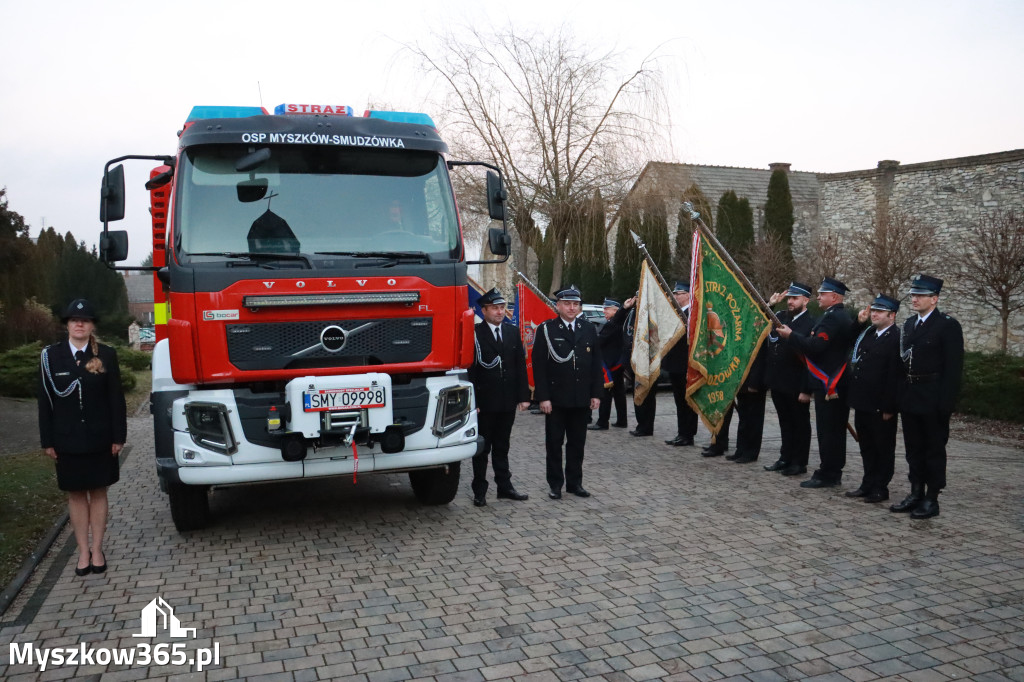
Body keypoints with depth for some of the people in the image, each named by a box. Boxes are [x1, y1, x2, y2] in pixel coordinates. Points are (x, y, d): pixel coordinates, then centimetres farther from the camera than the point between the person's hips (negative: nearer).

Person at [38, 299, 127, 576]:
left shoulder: (106, 355, -4)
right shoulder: (50, 355, -1)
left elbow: (116, 398, -3)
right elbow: (45, 400, 1)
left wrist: (118, 436, -6)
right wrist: (47, 440, -2)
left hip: (99, 438, -1)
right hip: (67, 440, 1)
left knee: (98, 493, 9)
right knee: (75, 494, 9)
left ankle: (97, 550, 20)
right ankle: (83, 551, 20)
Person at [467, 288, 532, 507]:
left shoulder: (513, 331, 9)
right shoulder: (474, 334, -7)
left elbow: (520, 365, 10)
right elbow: (470, 369, -9)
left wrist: (523, 396, 4)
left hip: (507, 401, 5)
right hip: (484, 402, -4)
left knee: (502, 447, 15)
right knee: (482, 448, 6)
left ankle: (504, 487, 23)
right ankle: (479, 491, 14)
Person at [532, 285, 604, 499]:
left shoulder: (589, 329, 8)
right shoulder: (546, 330, -3)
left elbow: (596, 364, 10)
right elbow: (539, 366, -7)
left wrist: (596, 394, 3)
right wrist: (543, 397, -13)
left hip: (581, 399, 3)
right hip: (555, 399, -3)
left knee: (577, 443, 11)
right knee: (554, 443, 6)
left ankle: (575, 483, 22)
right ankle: (555, 484, 16)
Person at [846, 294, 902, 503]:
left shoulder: (896, 339, -15)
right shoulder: (866, 333, 11)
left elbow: (894, 376, -18)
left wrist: (889, 407, -19)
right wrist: (859, 321, 12)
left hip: (881, 406, -8)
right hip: (863, 402, 8)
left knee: (883, 448, 6)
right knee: (866, 446, 17)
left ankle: (881, 488, 16)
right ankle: (868, 484, 28)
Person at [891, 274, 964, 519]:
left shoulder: (948, 325, -9)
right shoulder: (909, 323, 12)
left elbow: (953, 367, -13)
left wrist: (945, 402, -17)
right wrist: (899, 393, 7)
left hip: (933, 400, -7)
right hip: (909, 397, 7)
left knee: (934, 449, 3)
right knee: (914, 449, 13)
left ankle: (931, 499, 11)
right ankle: (916, 494, 23)